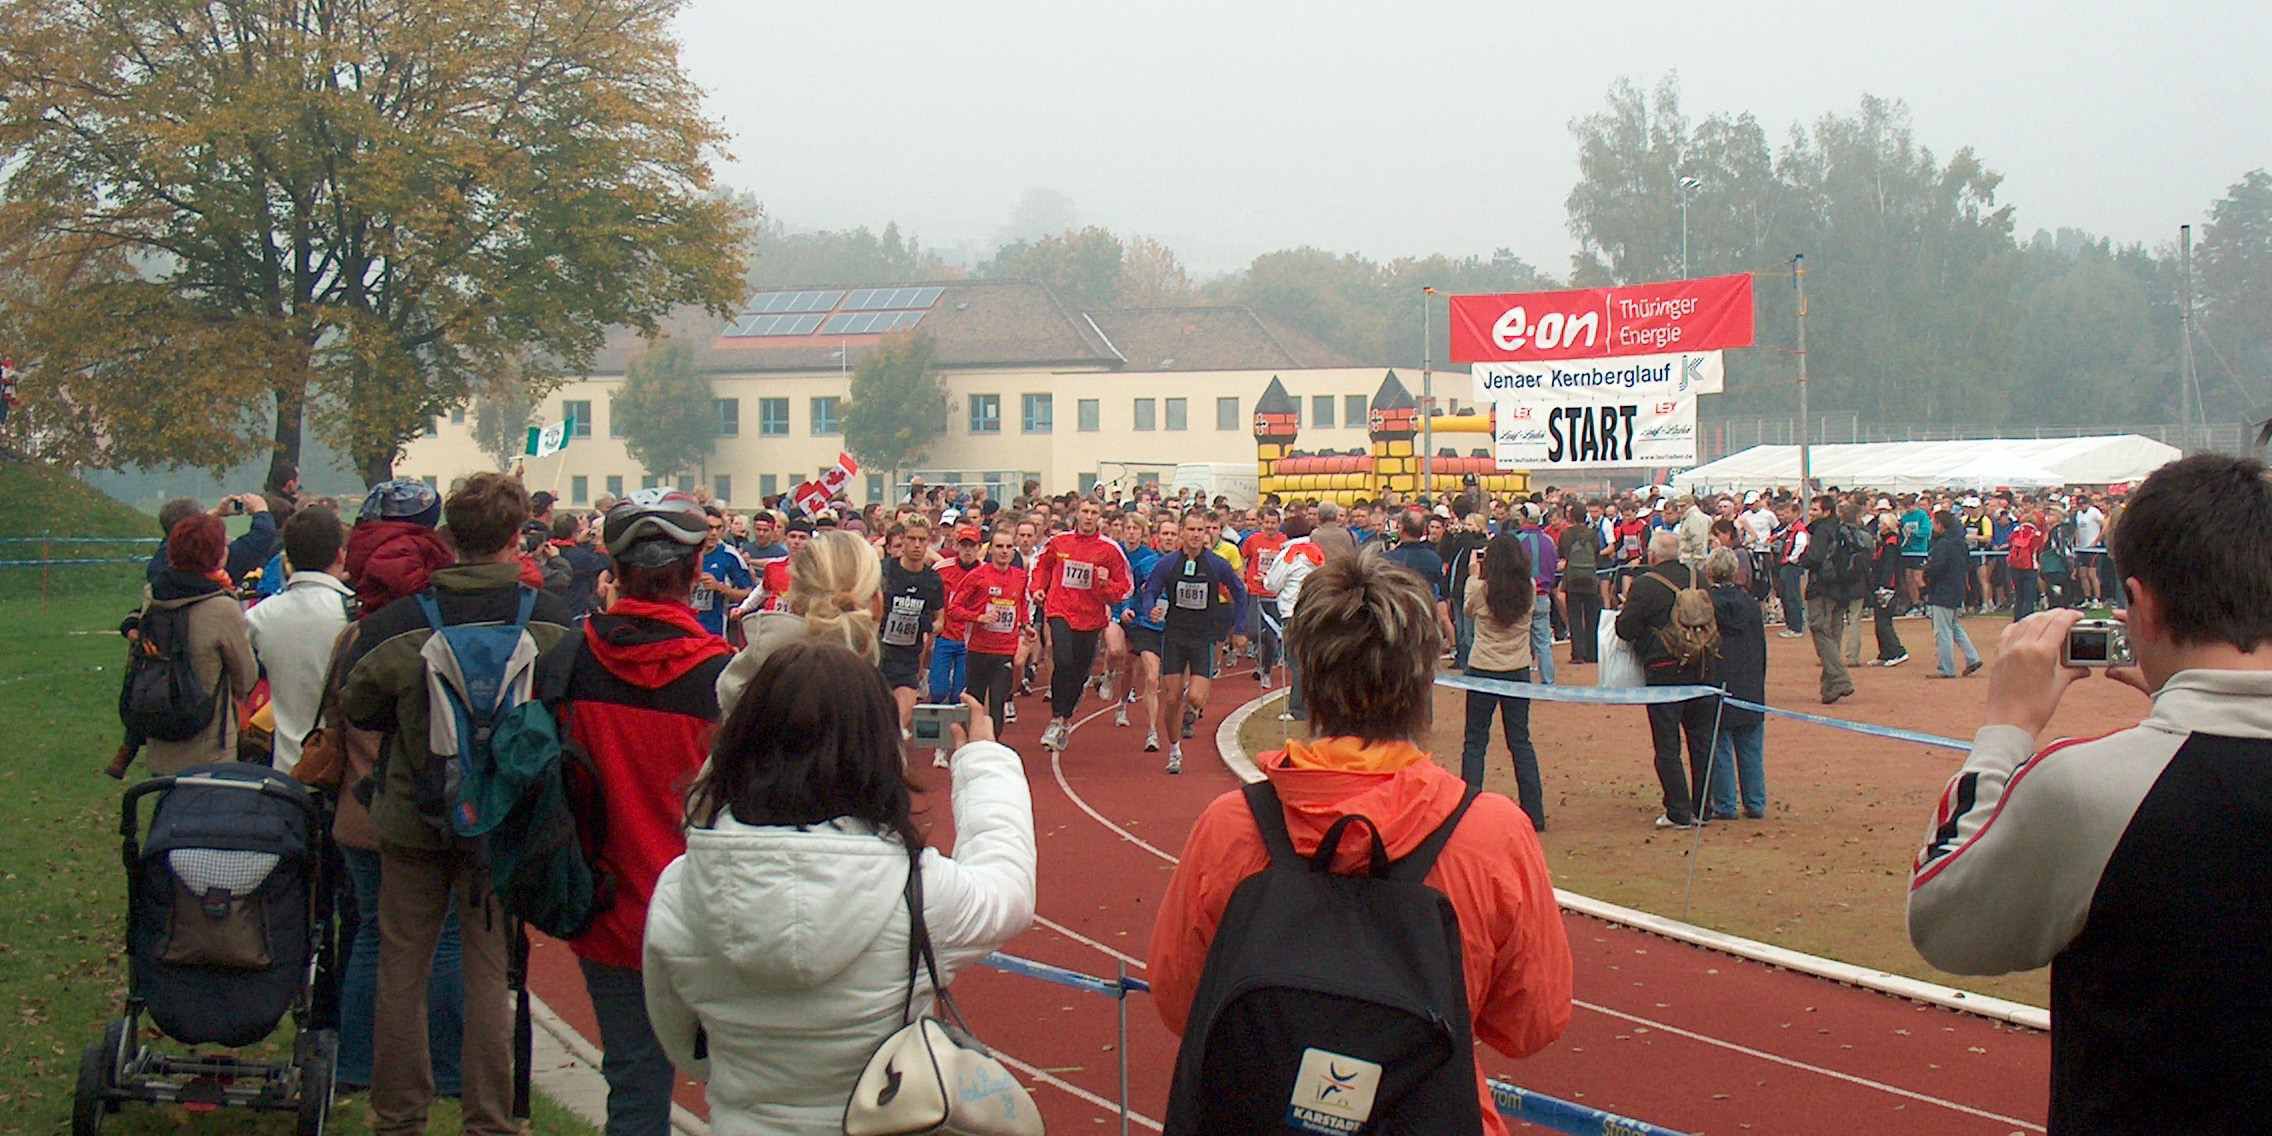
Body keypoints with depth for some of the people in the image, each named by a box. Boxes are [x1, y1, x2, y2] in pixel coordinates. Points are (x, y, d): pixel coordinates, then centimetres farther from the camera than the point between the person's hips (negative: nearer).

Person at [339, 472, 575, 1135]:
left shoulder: (399, 619, -12)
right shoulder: (548, 619, -11)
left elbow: (357, 707, -7)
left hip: (413, 816, 0)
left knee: (402, 972, 12)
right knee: (491, 972, 8)